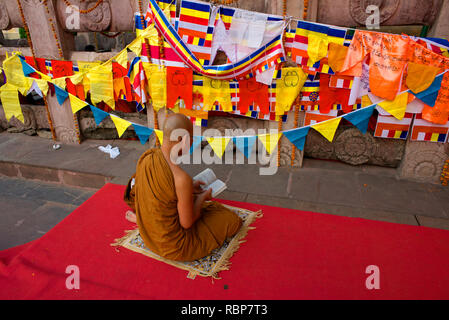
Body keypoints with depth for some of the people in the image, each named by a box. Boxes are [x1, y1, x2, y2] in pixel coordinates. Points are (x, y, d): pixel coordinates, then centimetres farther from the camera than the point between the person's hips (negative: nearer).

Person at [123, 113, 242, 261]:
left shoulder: (146, 157, -10)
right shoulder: (182, 178, -33)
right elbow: (187, 223, -20)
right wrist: (202, 197, -5)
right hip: (172, 246, -8)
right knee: (232, 220, 4)